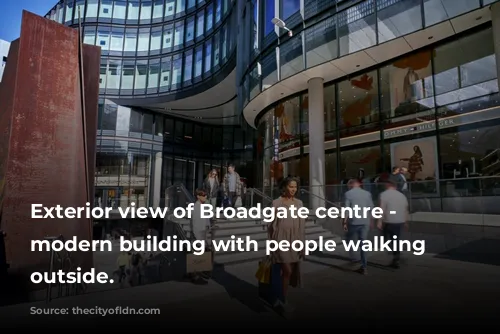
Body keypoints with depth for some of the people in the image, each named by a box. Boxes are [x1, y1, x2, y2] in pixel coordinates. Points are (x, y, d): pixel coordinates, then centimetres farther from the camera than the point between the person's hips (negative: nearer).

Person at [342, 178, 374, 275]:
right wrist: (370, 221, 16)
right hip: (365, 222, 4)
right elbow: (371, 209, 6)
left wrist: (344, 222, -4)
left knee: (349, 239, 20)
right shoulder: (367, 194, 6)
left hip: (353, 222, -3)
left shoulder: (348, 193, -4)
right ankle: (364, 267, 10)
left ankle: (352, 258, 20)